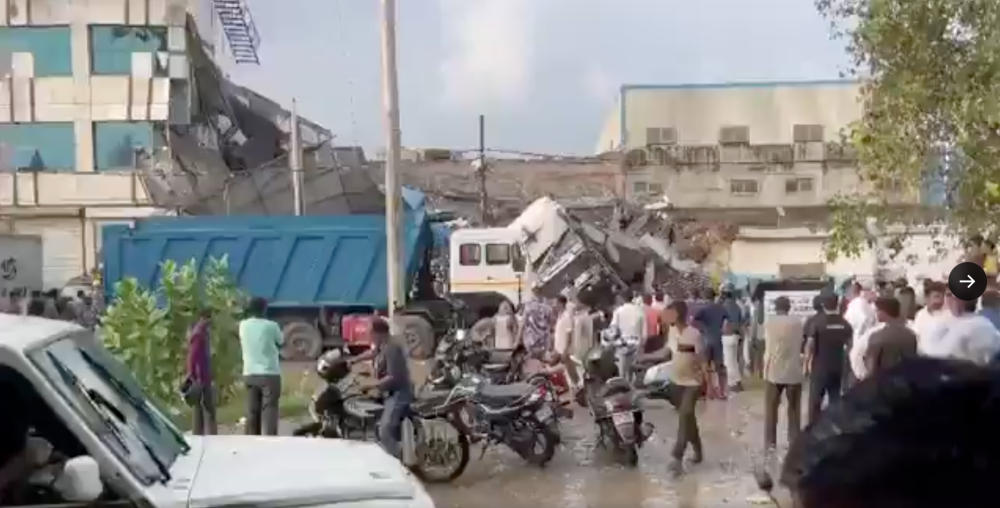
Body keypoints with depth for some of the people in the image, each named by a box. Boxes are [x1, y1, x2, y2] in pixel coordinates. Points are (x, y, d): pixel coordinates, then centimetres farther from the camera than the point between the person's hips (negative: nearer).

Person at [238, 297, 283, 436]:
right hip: (269, 374, -4)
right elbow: (281, 343, 8)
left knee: (252, 413, 10)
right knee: (269, 413, -4)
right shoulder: (271, 326, -8)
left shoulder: (243, 325, 2)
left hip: (250, 374, 4)